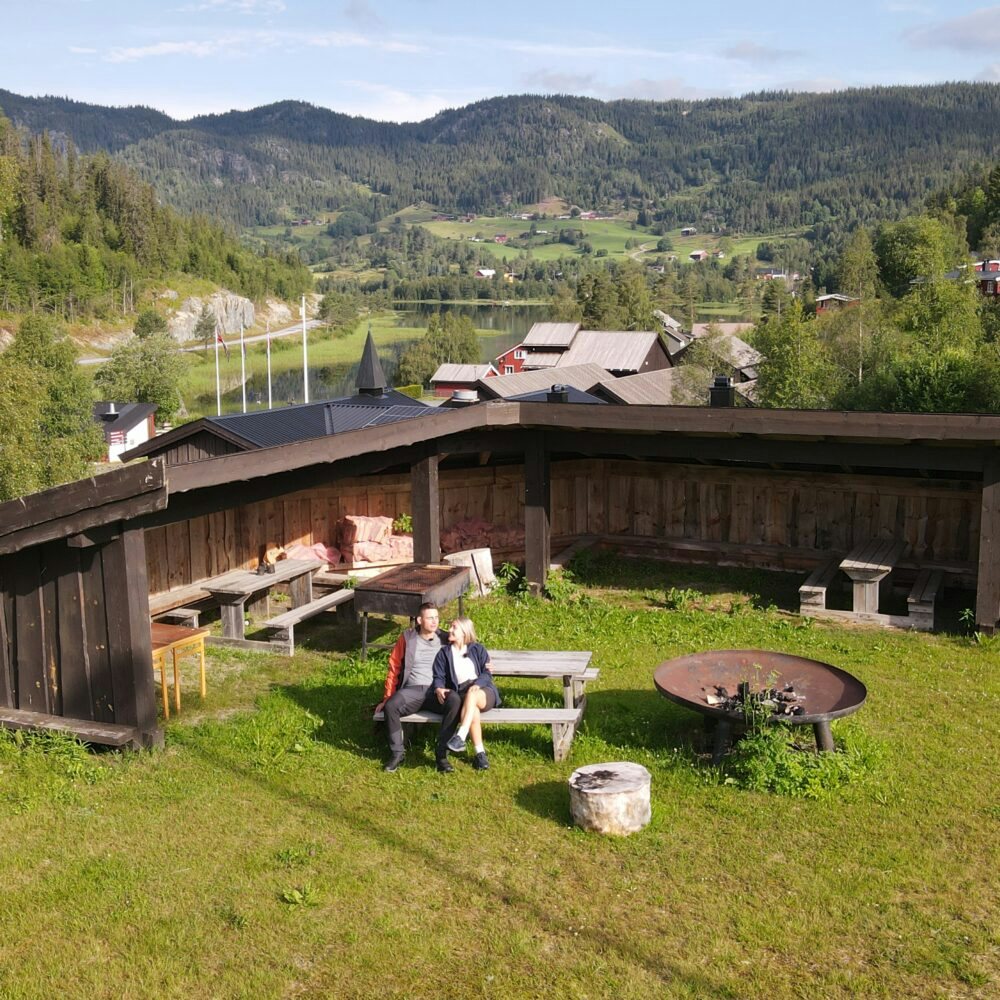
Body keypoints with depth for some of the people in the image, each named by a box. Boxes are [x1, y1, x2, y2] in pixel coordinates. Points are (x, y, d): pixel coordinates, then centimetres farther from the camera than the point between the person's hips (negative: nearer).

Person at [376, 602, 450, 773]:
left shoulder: (446, 639, 11)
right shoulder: (407, 638, 9)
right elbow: (394, 669, 11)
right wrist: (387, 698, 8)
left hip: (437, 690, 0)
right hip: (412, 689, 0)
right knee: (390, 707, -31)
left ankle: (442, 755, -22)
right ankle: (397, 753, -13)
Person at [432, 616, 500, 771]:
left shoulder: (478, 649, 13)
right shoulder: (444, 654, 18)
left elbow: (487, 673, 3)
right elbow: (438, 676, 7)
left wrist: (477, 684, -18)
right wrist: (439, 688, -16)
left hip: (483, 692, 0)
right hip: (460, 695, 0)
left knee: (472, 695, -38)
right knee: (473, 710, -35)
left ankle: (460, 736, -52)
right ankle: (480, 753, -34)